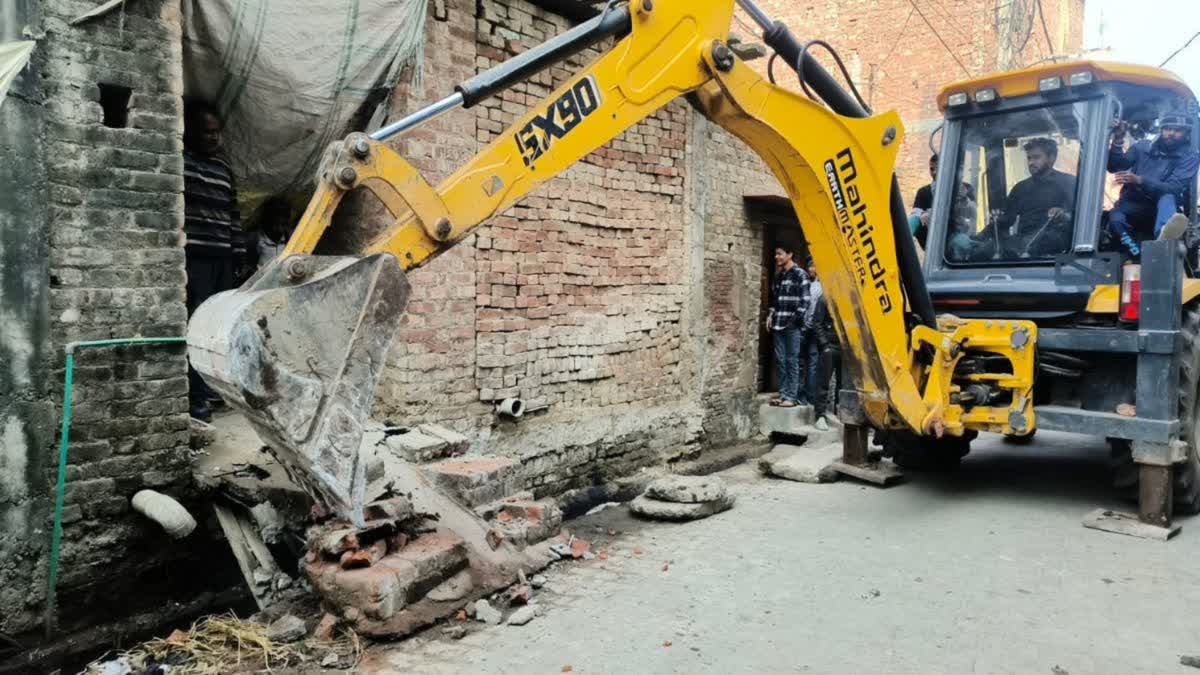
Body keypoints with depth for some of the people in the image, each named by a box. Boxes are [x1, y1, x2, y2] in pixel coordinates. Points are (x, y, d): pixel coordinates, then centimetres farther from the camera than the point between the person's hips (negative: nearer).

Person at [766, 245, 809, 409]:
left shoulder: (799, 274, -4)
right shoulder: (779, 275, 17)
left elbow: (804, 299, -10)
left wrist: (796, 319, -13)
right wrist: (770, 315, 10)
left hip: (792, 325, -7)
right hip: (778, 324, 7)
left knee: (792, 361, -4)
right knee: (780, 360, 7)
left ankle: (792, 397, -1)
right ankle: (783, 394, 13)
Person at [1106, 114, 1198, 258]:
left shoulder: (1189, 157, 1)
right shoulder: (1142, 147, 9)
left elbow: (1173, 189, -15)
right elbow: (1114, 167, 0)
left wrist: (1139, 180, -31)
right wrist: (1118, 141, -17)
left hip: (1160, 208, -2)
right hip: (1134, 205, 2)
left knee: (1168, 197, -37)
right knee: (1115, 218, -34)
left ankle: (1164, 236, -72)